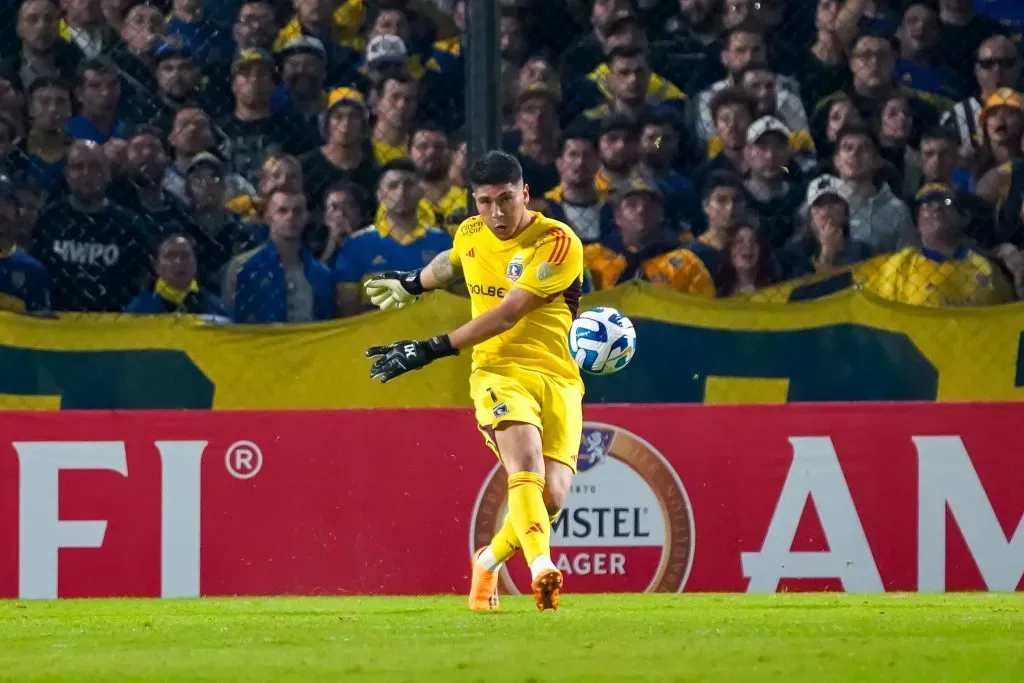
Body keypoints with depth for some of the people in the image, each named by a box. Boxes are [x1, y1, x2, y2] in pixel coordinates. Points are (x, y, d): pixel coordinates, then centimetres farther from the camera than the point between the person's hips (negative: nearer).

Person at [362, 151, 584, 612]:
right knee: (525, 459, -29)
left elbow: (506, 315, -18)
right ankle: (541, 567, -48)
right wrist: (414, 283, 53)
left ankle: (490, 560, 17)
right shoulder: (470, 235, 7)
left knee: (551, 496, -13)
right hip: (499, 371, 1)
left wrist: (431, 350, -20)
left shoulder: (558, 243, -11)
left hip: (557, 379, -1)